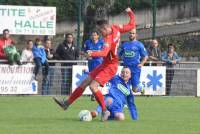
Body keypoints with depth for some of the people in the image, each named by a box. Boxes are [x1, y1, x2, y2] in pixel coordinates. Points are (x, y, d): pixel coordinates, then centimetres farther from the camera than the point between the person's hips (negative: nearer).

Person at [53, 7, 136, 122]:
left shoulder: (108, 40, -29)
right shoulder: (116, 28, -5)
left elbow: (104, 53, -45)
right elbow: (131, 25, 6)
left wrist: (93, 53, -61)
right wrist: (130, 12, 17)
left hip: (110, 67, -10)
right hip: (105, 65, 10)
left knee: (93, 86, -22)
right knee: (85, 83, 9)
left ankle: (105, 111, -8)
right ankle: (67, 103, 15)